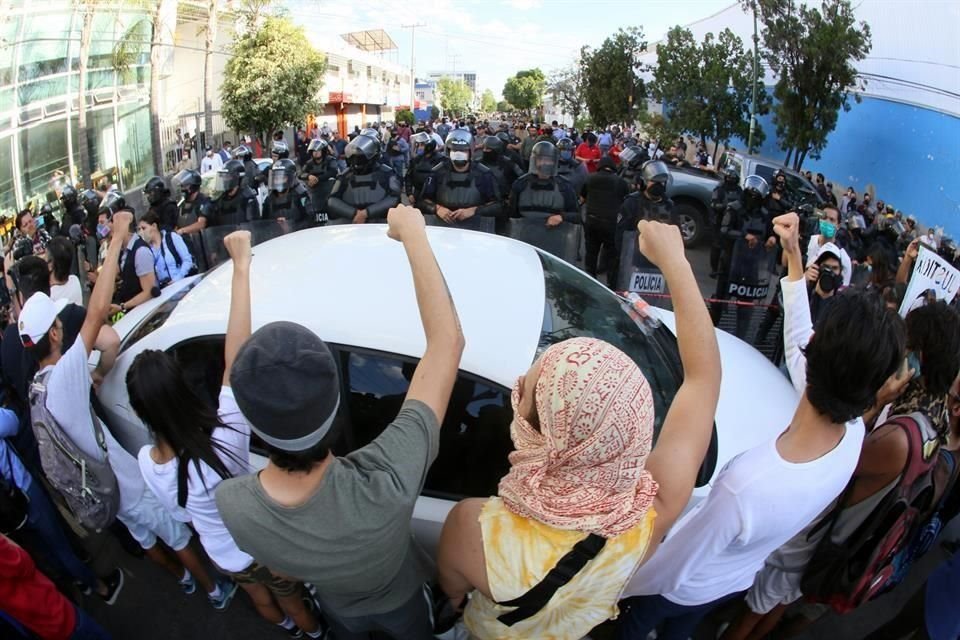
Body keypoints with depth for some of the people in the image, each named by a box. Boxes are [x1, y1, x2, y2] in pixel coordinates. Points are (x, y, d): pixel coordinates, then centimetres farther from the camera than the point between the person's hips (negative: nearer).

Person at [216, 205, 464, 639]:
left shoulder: (228, 503, -41)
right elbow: (447, 341, -45)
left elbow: (279, 569, -16)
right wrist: (413, 234, -37)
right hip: (399, 597, -2)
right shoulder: (388, 480, -53)